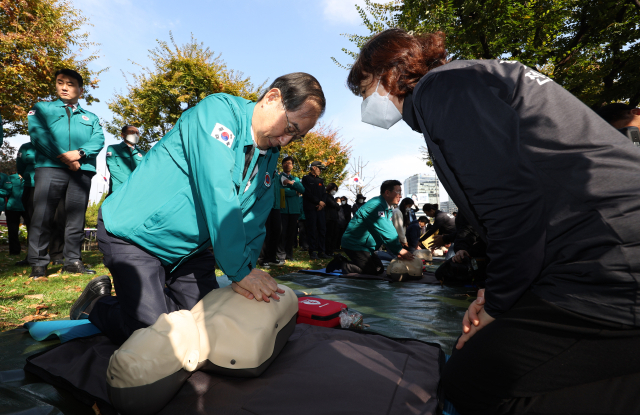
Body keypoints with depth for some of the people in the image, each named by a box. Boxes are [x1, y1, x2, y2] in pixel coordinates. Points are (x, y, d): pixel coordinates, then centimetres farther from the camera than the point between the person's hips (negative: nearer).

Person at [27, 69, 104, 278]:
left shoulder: (91, 117, 21)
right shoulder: (42, 109, 16)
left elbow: (98, 141, 4)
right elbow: (38, 134, -2)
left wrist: (79, 153, -15)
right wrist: (63, 156, -13)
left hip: (82, 170, 2)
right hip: (50, 167, -2)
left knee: (76, 218, 3)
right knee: (42, 215, -6)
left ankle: (72, 261, 10)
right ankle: (38, 263, 1)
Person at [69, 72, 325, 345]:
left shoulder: (270, 156, 3)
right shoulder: (218, 110, -20)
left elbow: (253, 223, 1)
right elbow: (217, 194, -30)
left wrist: (244, 276, -14)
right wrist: (240, 270, -27)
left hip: (190, 247, 8)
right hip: (135, 235, -7)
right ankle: (96, 303, 17)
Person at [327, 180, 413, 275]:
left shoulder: (387, 209, 11)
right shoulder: (375, 206, -23)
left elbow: (390, 231, 4)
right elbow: (385, 233, -26)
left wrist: (398, 252, -7)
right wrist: (400, 250, -22)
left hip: (366, 247, 11)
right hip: (355, 245, -11)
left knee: (380, 270, 13)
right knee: (372, 272, -12)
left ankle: (342, 262, 14)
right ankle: (341, 264, 0)